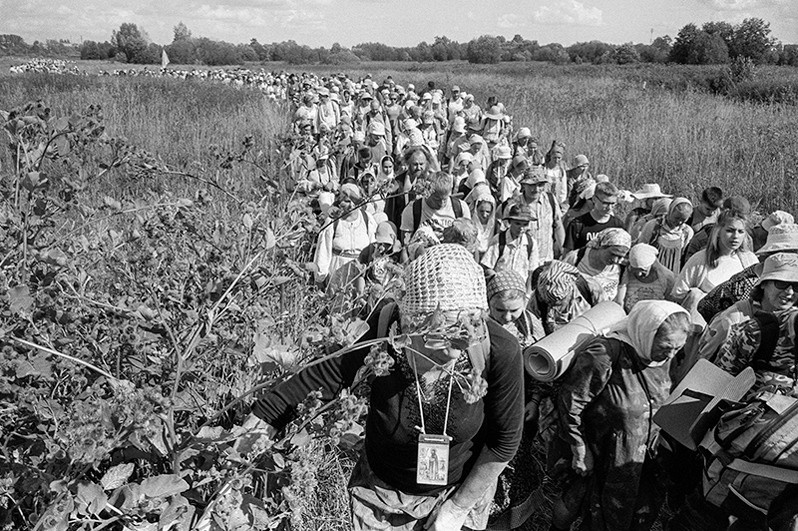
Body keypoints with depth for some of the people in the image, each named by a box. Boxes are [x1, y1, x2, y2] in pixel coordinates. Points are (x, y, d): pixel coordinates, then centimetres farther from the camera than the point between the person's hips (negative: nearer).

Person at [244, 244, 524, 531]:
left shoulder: (498, 350, -29)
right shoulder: (387, 327, -28)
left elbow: (504, 441, -15)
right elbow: (336, 370, -10)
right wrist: (270, 409, -7)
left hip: (460, 489, -1)